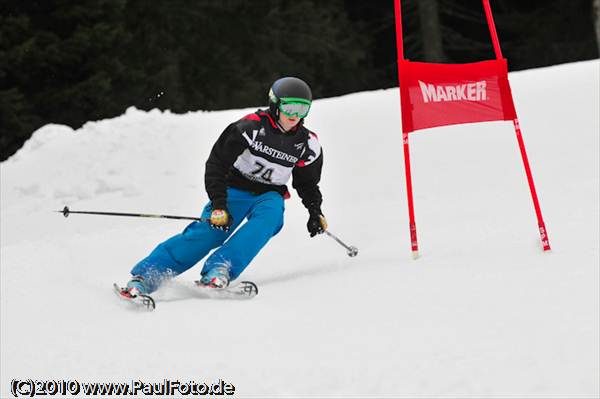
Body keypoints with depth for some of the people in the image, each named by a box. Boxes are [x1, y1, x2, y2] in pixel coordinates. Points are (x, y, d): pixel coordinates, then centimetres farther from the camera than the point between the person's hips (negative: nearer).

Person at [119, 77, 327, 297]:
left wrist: (315, 211, 2)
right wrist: (219, 204, -24)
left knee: (271, 212, -33)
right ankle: (145, 275, -27)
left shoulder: (307, 144, -2)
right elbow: (216, 164, -16)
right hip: (234, 189, -3)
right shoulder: (250, 127, -16)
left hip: (268, 196, 3)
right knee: (209, 231, -26)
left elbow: (307, 184, 16)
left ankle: (220, 270, -44)